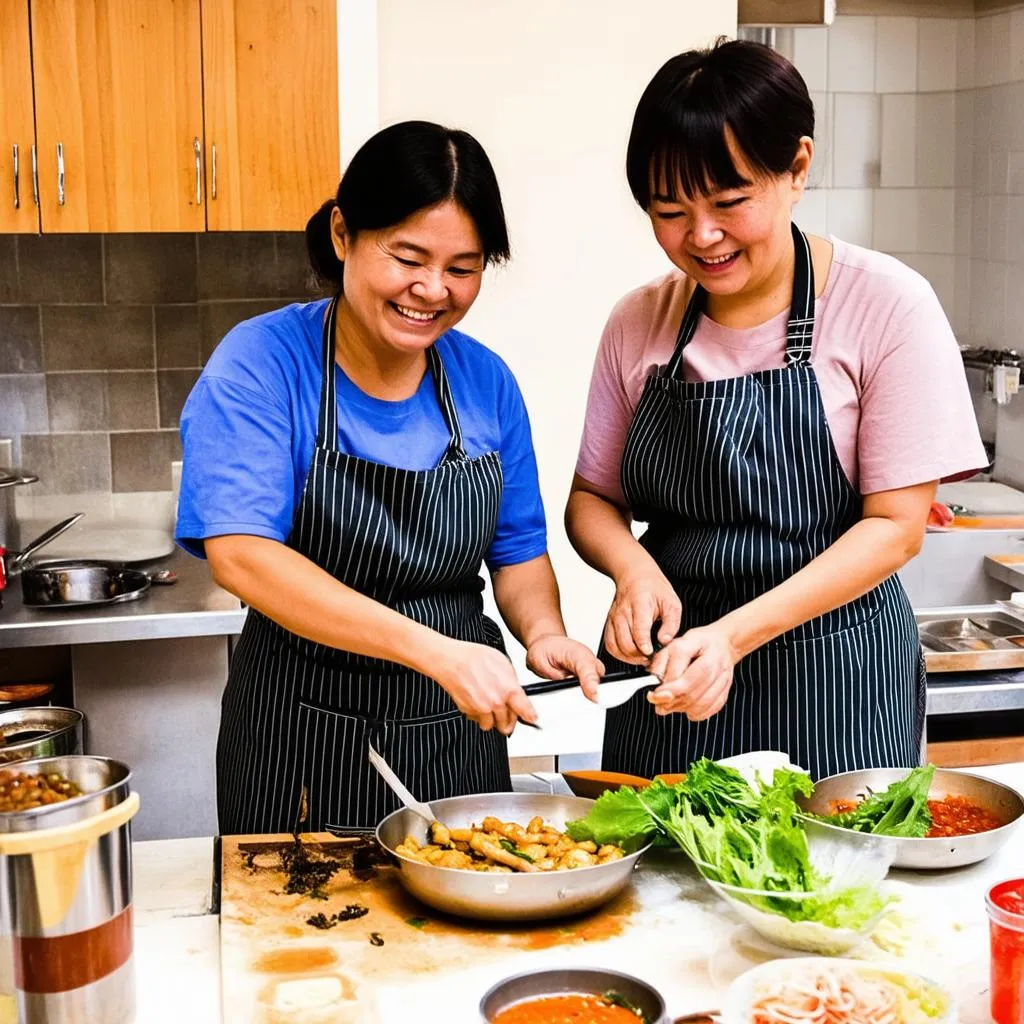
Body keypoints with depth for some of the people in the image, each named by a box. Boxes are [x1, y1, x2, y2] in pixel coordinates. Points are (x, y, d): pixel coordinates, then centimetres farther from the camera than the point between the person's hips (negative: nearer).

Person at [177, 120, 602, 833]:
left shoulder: (486, 382, 0)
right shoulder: (261, 363, -13)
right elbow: (240, 554, -24)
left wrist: (543, 633, -12)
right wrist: (437, 651, -31)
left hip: (459, 736, 4)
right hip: (304, 741, -4)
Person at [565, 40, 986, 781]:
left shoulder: (884, 305, -11)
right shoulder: (639, 323, 0)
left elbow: (896, 526, -12)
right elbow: (593, 497, 8)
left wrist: (735, 634, -22)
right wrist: (633, 567, -14)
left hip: (832, 678, -3)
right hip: (668, 670, 3)